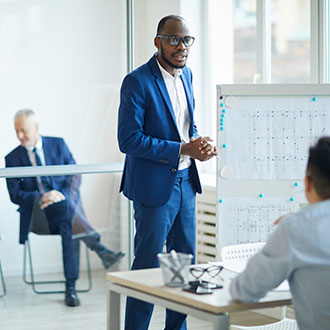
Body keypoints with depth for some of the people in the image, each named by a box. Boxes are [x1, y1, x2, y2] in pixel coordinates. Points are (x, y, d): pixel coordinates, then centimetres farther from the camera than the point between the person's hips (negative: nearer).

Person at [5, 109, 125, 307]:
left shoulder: (58, 145, 10)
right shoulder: (13, 159, 8)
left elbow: (75, 174, 6)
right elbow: (15, 195, 0)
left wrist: (64, 196, -15)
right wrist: (42, 198, -18)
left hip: (65, 202, 2)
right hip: (36, 211, -2)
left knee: (68, 226, -35)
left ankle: (71, 287, -37)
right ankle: (100, 250, -39)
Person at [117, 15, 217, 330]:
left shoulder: (186, 74, 9)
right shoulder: (137, 82, -15)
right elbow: (129, 140, -19)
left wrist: (199, 143, -3)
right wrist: (183, 149, -20)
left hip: (185, 182, 8)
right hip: (154, 186, -8)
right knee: (147, 267, 0)